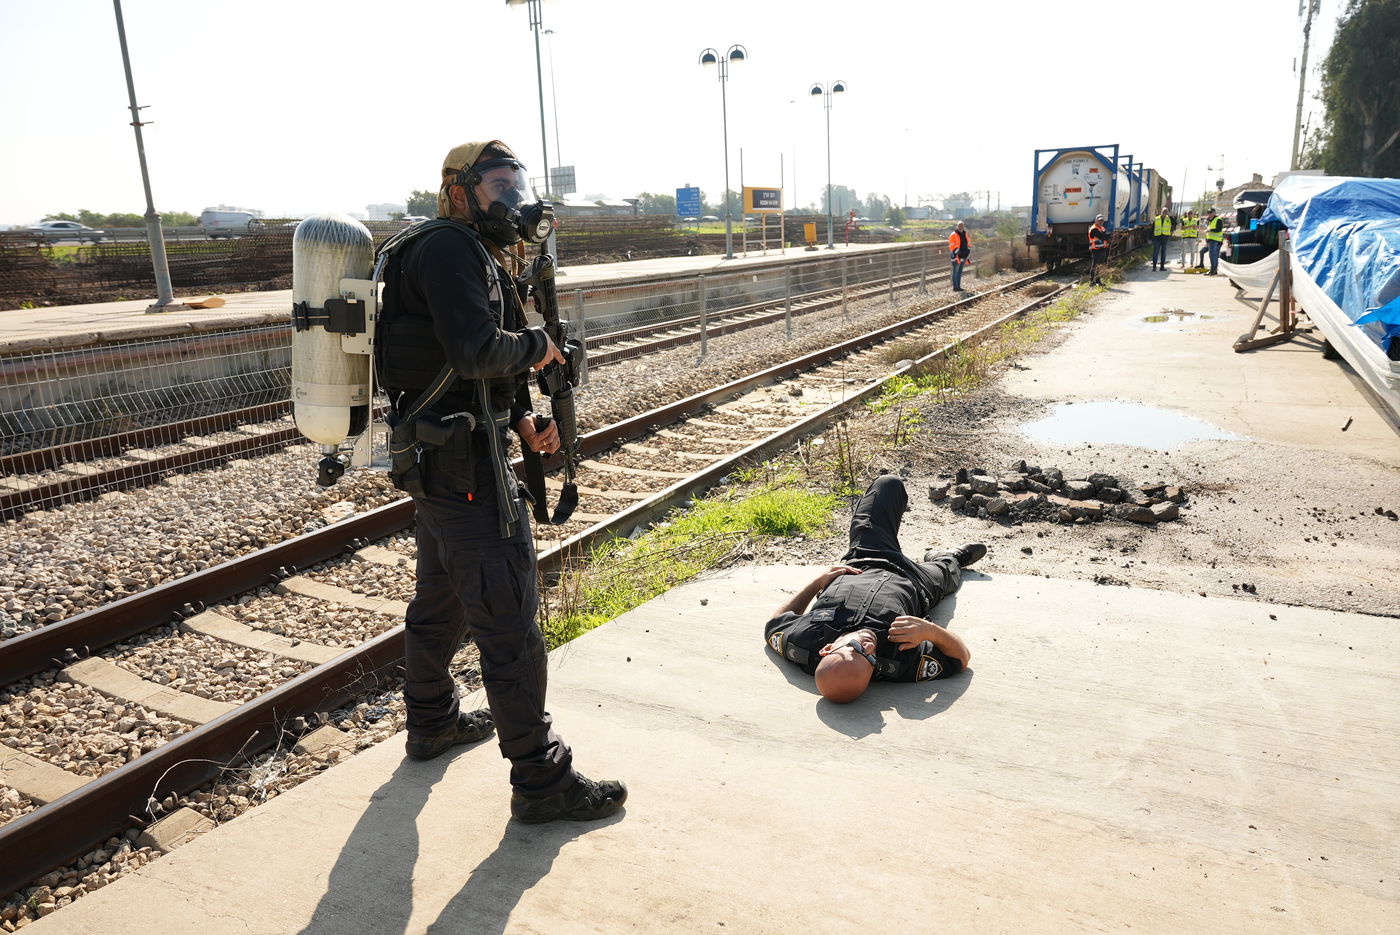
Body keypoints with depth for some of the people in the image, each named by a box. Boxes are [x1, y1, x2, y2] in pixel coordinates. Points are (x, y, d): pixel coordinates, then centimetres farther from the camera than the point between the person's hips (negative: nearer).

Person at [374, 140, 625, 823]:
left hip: (434, 459, 11)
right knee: (508, 623, -5)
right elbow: (478, 351, -28)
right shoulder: (449, 248, -14)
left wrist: (520, 419, 5)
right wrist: (536, 345, -10)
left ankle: (433, 722, 44)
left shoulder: (475, 255, 18)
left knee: (441, 599, 24)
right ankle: (541, 780, 5)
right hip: (465, 465, -11)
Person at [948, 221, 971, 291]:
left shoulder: (965, 234, 13)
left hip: (963, 256, 8)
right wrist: (956, 251, -22)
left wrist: (969, 249, 14)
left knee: (960, 272, 13)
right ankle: (955, 287, 0)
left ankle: (958, 286, 19)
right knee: (955, 272, -4)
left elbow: (966, 243, 25)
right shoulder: (953, 235, -9)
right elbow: (951, 245, -13)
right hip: (956, 256, -8)